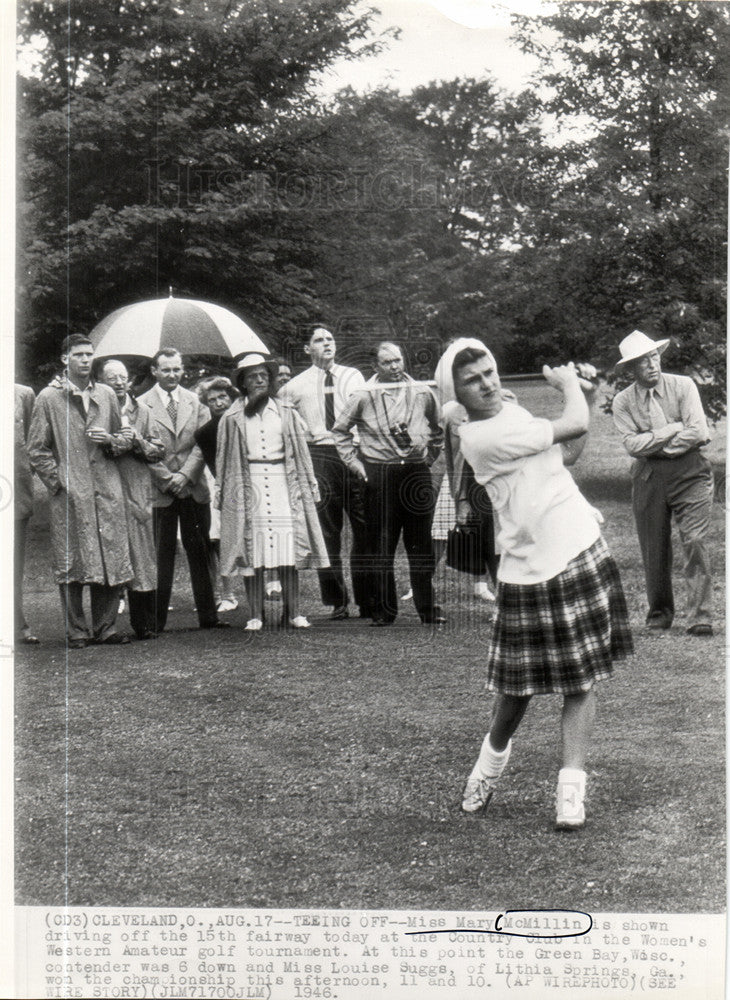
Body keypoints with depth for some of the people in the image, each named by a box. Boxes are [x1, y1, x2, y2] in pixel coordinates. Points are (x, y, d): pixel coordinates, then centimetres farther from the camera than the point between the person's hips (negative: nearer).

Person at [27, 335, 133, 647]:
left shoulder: (106, 395, 14)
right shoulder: (48, 398, 3)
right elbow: (37, 450, 2)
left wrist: (109, 440, 0)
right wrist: (58, 481, -6)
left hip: (107, 491, 3)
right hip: (69, 496, -3)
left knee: (112, 560, 1)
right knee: (72, 564, -1)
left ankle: (105, 628, 10)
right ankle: (76, 630, 8)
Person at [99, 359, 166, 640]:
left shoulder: (142, 411, 14)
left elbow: (158, 451, 11)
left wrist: (138, 442, -6)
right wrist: (113, 445, -16)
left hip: (138, 493, 3)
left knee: (142, 558, 1)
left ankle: (145, 624, 6)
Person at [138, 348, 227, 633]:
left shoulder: (195, 402, 10)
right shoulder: (141, 405, 0)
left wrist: (185, 475, -8)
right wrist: (167, 478, -10)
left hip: (193, 488, 3)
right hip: (159, 490, -3)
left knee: (200, 552, 6)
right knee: (161, 556, -1)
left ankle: (208, 615, 13)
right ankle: (156, 620, 4)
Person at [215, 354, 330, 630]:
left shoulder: (286, 413, 11)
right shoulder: (232, 418, 7)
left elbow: (300, 452, 13)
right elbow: (223, 459, 11)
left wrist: (309, 487, 10)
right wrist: (222, 494, 6)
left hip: (283, 483, 1)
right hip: (248, 486, -1)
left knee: (289, 550, -2)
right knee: (252, 552, -3)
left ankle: (292, 612, 4)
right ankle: (255, 615, 2)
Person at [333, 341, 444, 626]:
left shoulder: (422, 394, 7)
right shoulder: (364, 396, 2)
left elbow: (438, 429, 22)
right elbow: (340, 430, 12)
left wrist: (430, 456, 13)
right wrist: (353, 462, 5)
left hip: (417, 471, 1)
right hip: (379, 474, -1)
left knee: (421, 545, 5)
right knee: (382, 545, 2)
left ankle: (428, 608, 12)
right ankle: (384, 610, 10)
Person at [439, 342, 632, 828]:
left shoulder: (511, 412, 10)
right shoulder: (480, 437, -16)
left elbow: (569, 452, 18)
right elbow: (574, 425, -13)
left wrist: (583, 392, 10)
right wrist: (568, 384, 6)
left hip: (584, 553, 7)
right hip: (531, 573, -7)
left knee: (583, 680, 4)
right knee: (518, 687, 5)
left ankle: (572, 787, 10)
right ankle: (493, 758, 35)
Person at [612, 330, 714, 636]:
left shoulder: (682, 386, 1)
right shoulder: (622, 401, 3)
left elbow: (699, 433, -9)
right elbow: (632, 445, -9)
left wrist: (653, 443, -8)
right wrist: (673, 429, -11)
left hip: (689, 473, -1)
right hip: (649, 478, 2)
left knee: (695, 541, -12)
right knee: (654, 548, 5)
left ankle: (700, 616, -7)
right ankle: (659, 612, 22)